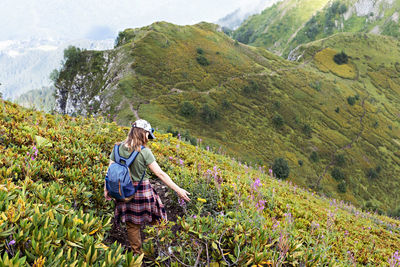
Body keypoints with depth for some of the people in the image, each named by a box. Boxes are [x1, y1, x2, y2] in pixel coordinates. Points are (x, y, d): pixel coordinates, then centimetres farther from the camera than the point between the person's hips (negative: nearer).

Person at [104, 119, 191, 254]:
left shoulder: (118, 148, -3)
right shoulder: (144, 152, -16)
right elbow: (160, 174, -17)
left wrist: (106, 189, 14)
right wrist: (178, 190, -13)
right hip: (142, 191, -4)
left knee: (132, 225, 17)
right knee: (153, 221, 15)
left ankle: (137, 253, 31)